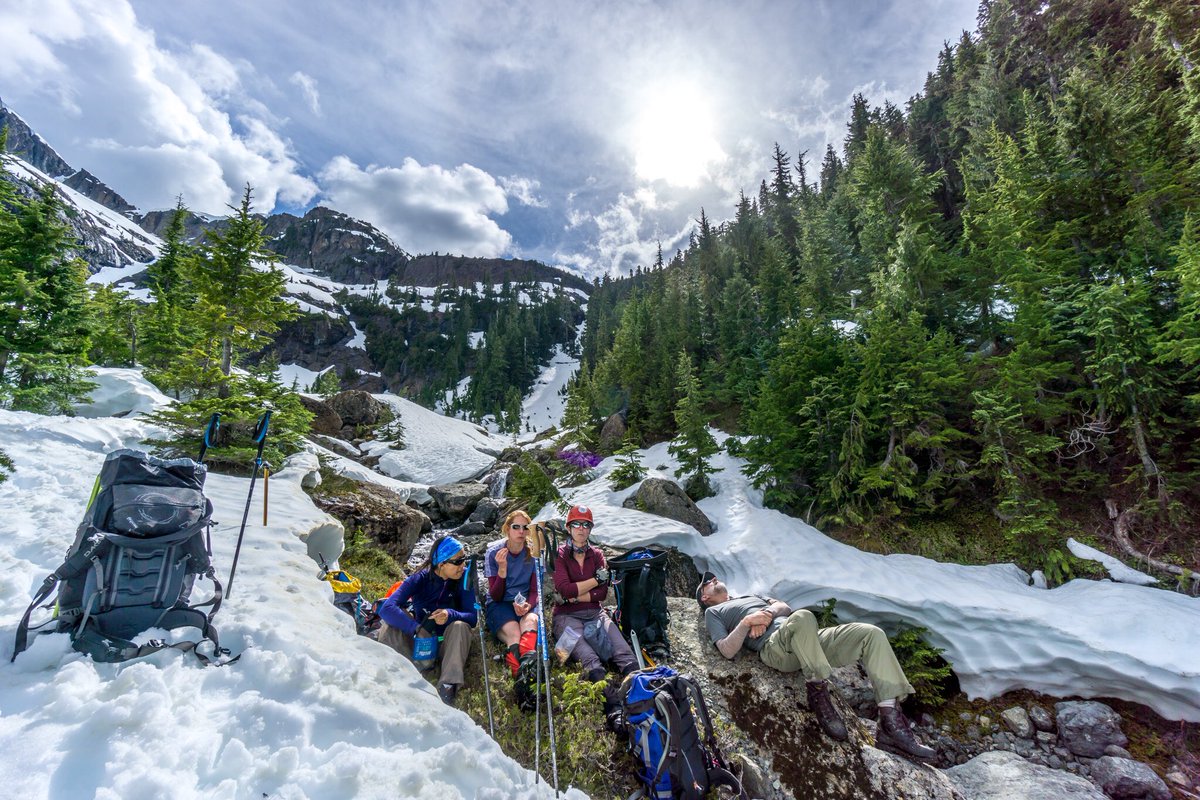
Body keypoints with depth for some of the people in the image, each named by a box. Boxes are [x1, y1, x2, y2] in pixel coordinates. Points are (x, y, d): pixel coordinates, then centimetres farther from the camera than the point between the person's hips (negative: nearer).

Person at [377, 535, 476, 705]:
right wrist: (416, 629, -41)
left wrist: (451, 615, -39)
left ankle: (448, 686, -34)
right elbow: (387, 608, -29)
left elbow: (473, 617, -18)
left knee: (460, 626, -33)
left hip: (448, 643, -1)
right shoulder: (420, 579, -17)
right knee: (388, 628, -25)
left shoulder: (464, 578, -15)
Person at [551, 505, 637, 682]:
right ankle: (595, 671, -57)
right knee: (578, 642, -35)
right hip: (567, 615, -3)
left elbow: (602, 593, 4)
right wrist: (596, 580, -7)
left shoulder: (596, 554, 13)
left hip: (594, 612, 3)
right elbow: (564, 589, -13)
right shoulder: (559, 554, 2)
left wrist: (575, 597, -9)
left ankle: (632, 670, -48)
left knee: (613, 635, -28)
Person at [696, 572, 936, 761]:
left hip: (808, 641, 7)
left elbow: (785, 607, 23)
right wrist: (747, 621, -9)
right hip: (774, 647, -7)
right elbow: (728, 650, 2)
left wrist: (769, 612, 1)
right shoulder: (713, 612, 20)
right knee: (803, 616, -41)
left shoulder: (750, 596, 39)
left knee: (872, 634, -10)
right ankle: (817, 692, -25)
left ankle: (891, 724, -16)